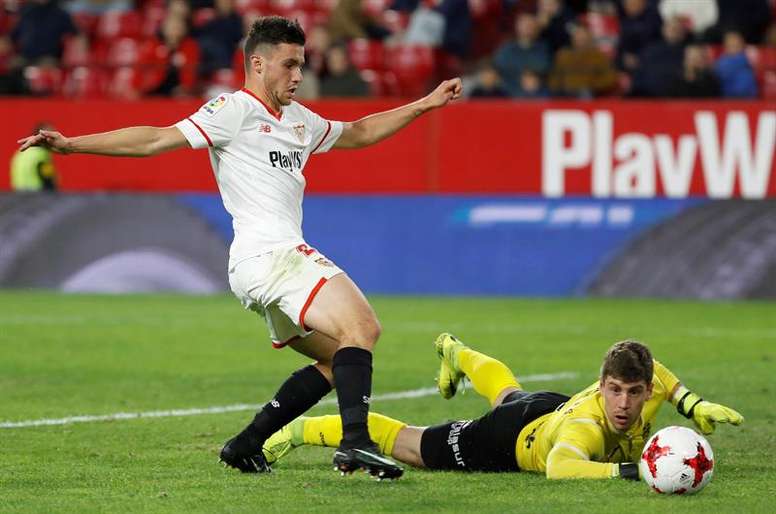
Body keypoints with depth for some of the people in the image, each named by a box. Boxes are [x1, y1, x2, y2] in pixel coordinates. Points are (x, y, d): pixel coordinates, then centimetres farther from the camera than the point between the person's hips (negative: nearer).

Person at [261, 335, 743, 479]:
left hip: (551, 407, 7)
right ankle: (302, 431, 30)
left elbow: (654, 370, -5)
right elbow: (559, 468, -69)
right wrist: (632, 471, -73)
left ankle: (455, 352, 76)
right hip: (511, 439, -7)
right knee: (404, 443, 11)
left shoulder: (646, 396, -31)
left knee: (506, 391, 43)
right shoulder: (588, 424, -50)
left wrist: (695, 405, -19)